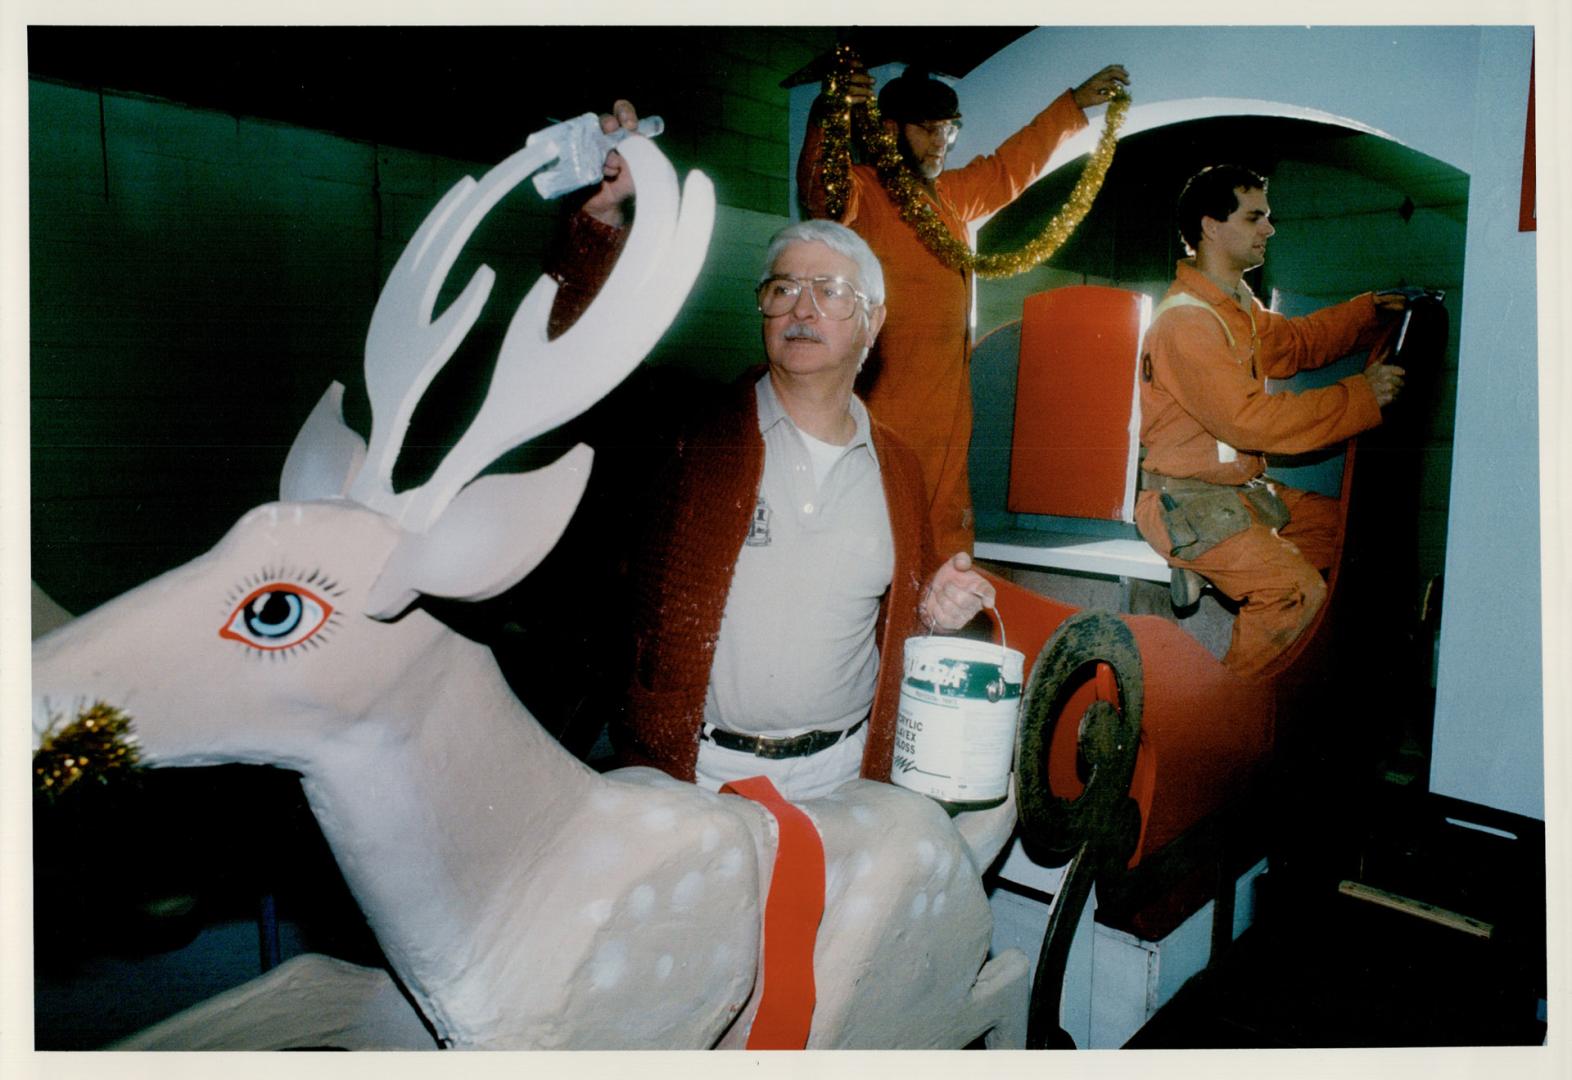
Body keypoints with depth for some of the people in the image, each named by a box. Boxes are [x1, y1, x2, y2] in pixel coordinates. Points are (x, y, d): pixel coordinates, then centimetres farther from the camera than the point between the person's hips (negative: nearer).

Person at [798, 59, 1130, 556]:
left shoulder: (951, 196, 22)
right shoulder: (862, 191, -4)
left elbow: (1011, 166, 35)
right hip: (882, 406, -8)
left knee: (948, 539, 9)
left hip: (947, 413, 8)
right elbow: (821, 189, -25)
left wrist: (1075, 102, 38)